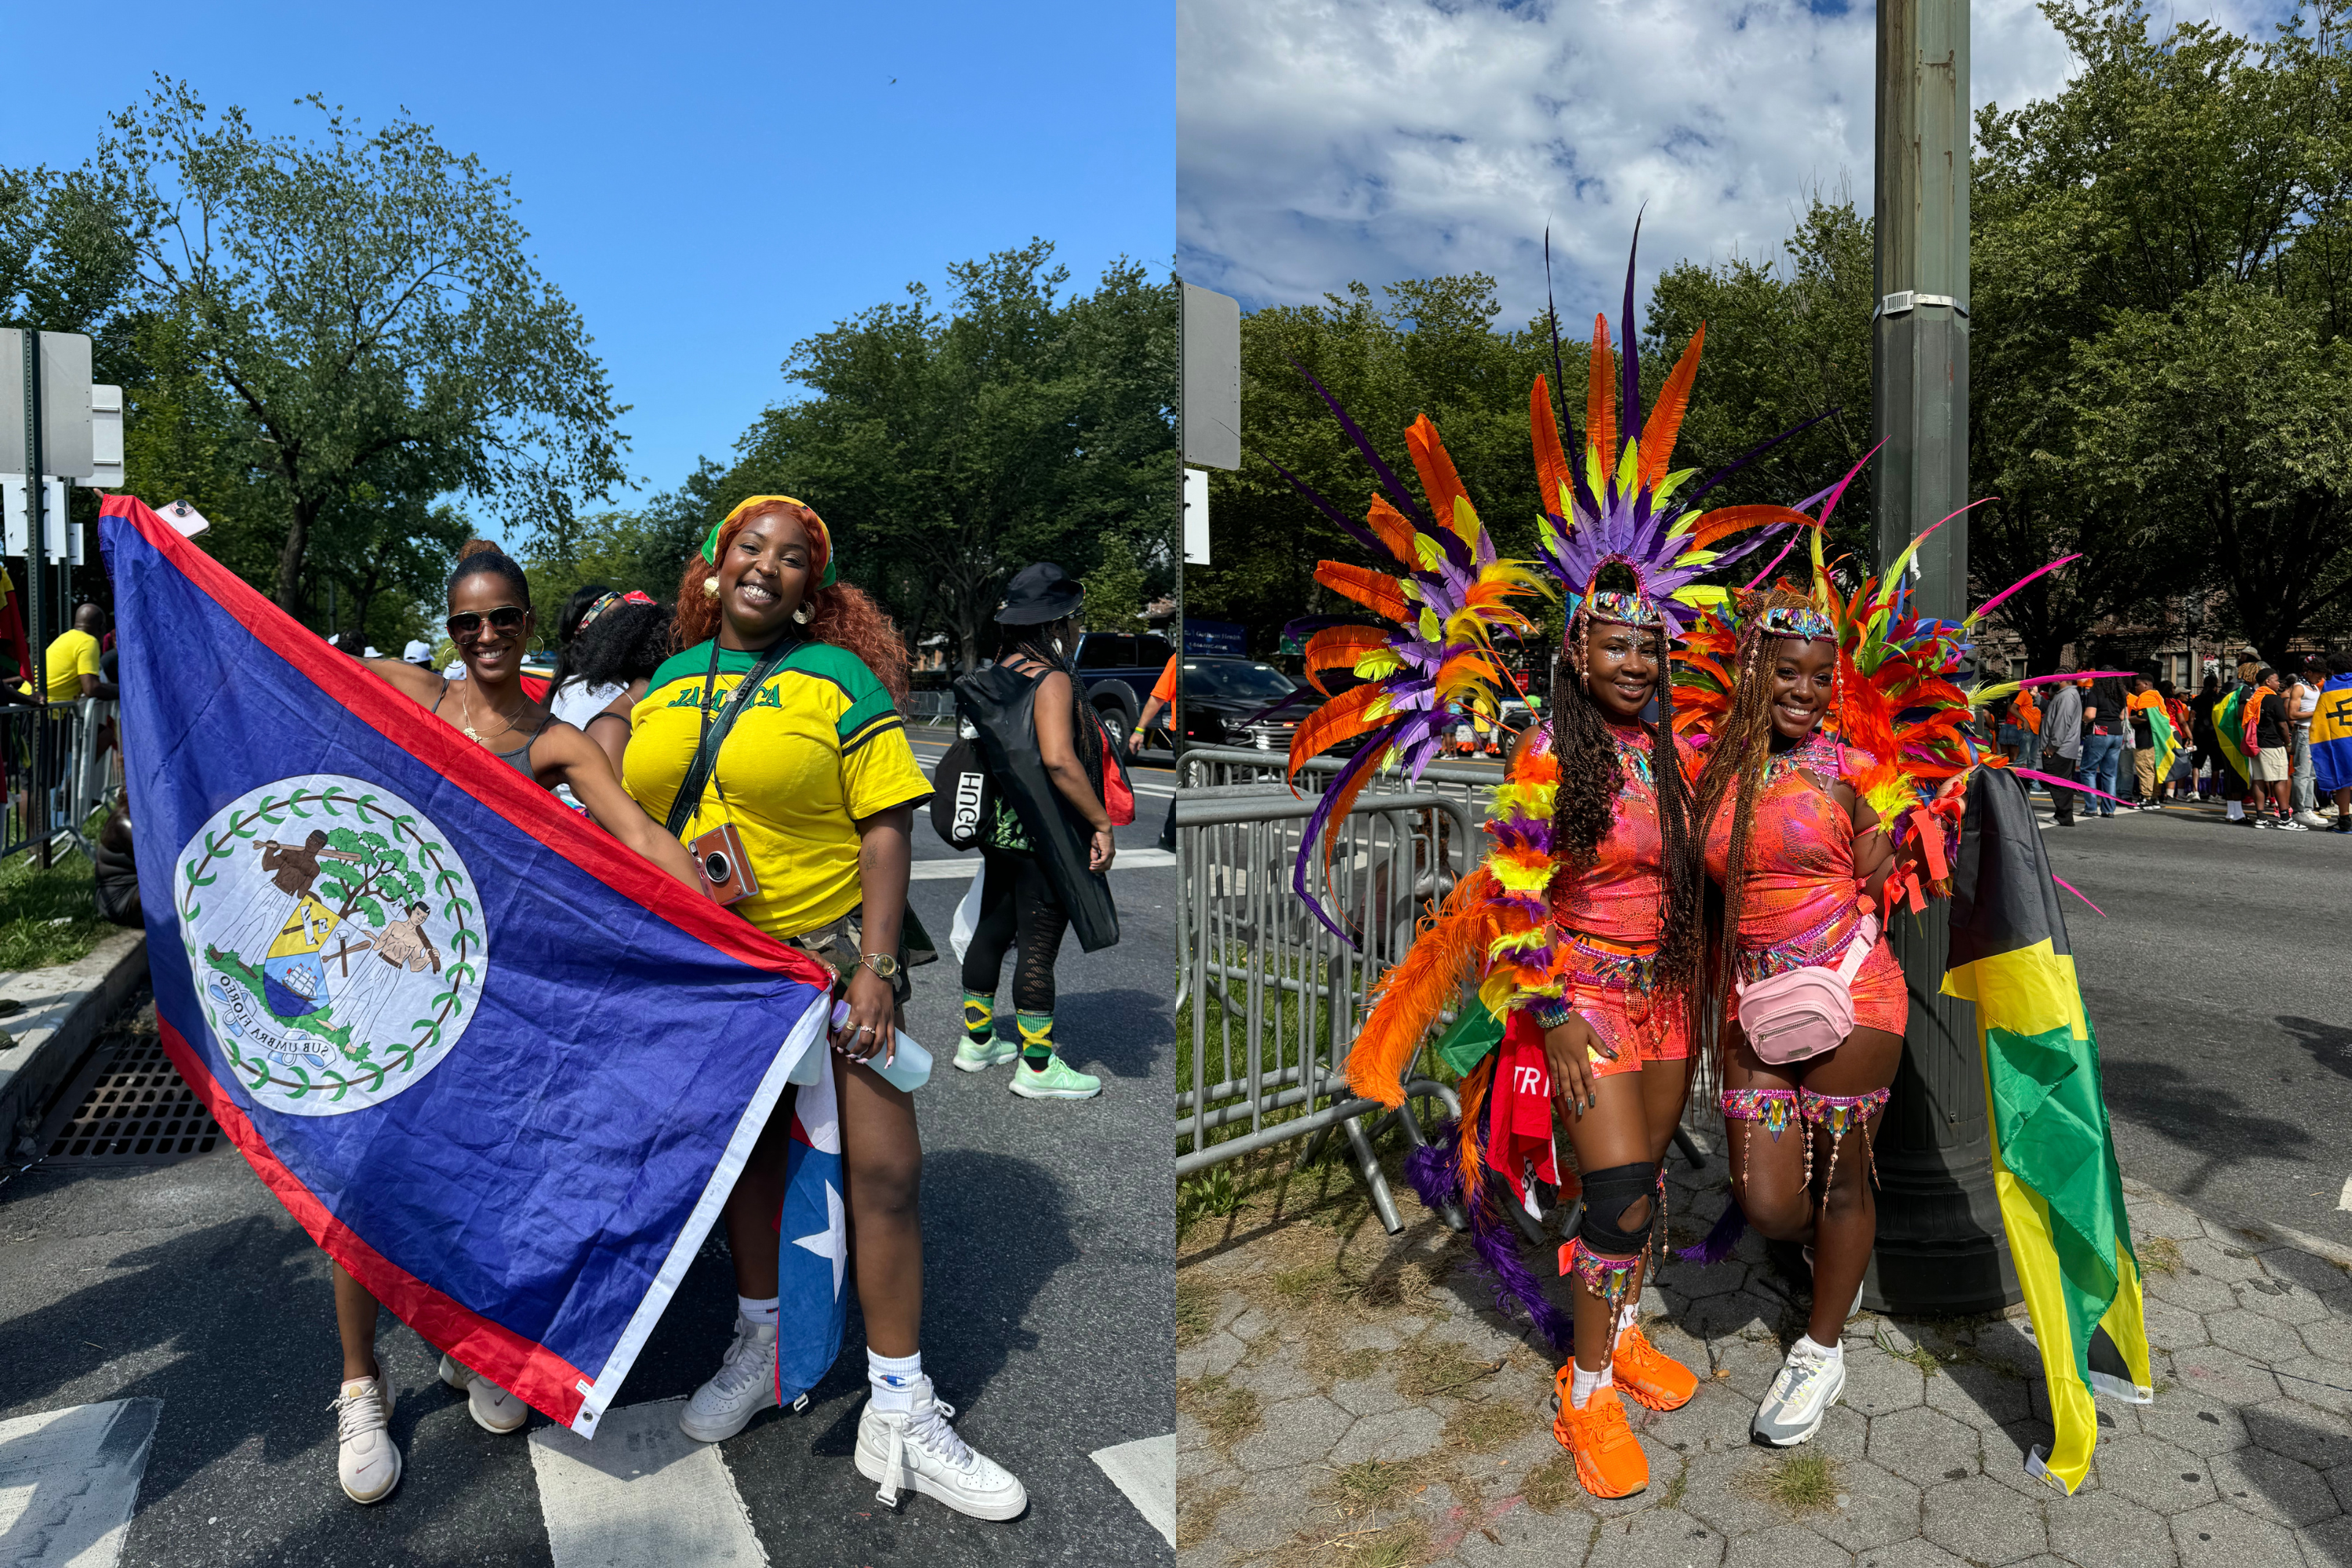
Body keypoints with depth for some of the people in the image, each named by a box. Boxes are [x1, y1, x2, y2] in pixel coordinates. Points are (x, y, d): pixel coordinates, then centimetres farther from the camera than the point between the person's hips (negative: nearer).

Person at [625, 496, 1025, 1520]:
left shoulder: (839, 678, -4)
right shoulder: (664, 684, 11)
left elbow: (887, 829, -9)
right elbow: (635, 824, 17)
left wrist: (876, 967, -16)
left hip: (829, 948, -4)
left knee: (884, 1172, -7)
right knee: (741, 1149, 16)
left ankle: (899, 1417, 7)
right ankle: (760, 1348, 38)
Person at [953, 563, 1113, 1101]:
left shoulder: (1000, 671, 9)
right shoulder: (1051, 679, -18)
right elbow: (1059, 760, -30)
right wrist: (1102, 823, -24)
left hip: (1000, 831, 9)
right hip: (1044, 837, -9)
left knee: (992, 930, 18)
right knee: (1038, 947, 0)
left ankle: (977, 1041, 32)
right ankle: (1037, 1067, 11)